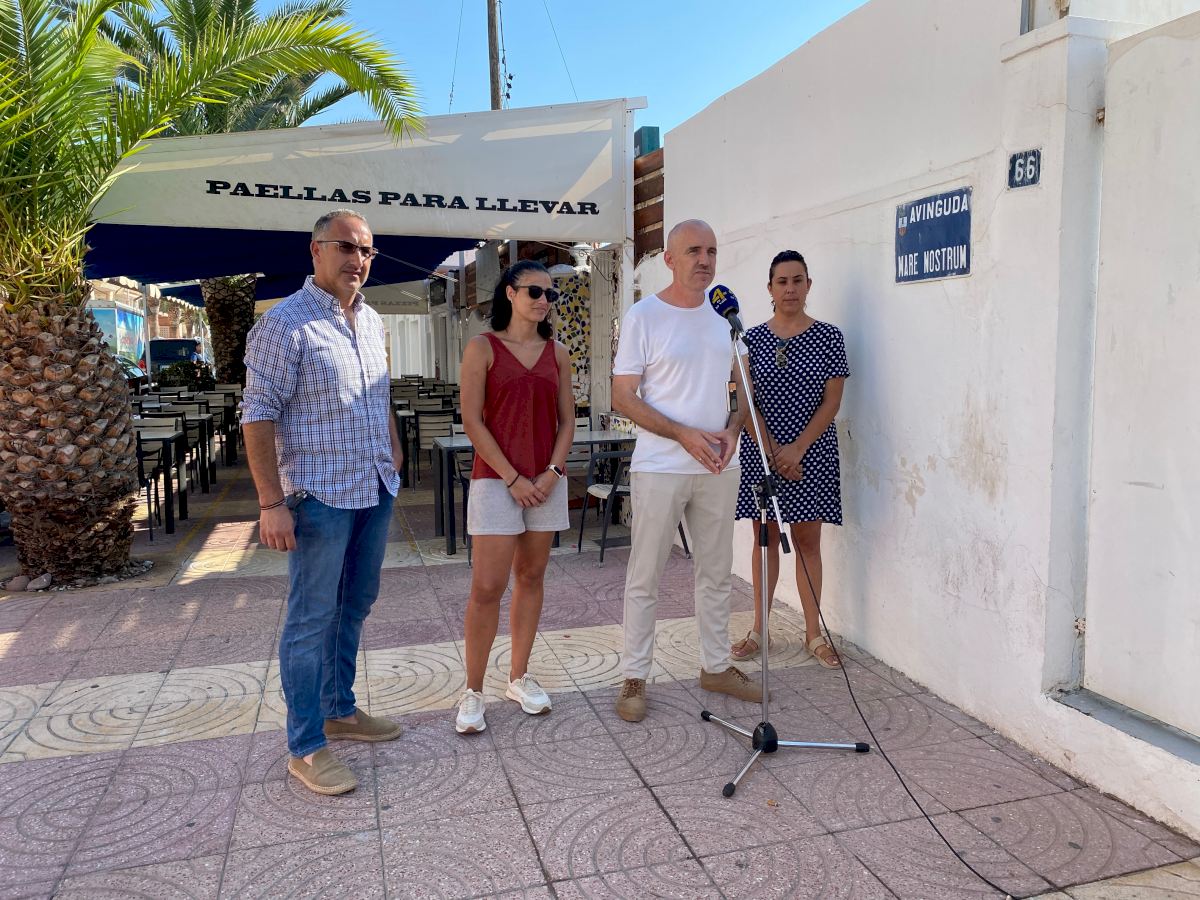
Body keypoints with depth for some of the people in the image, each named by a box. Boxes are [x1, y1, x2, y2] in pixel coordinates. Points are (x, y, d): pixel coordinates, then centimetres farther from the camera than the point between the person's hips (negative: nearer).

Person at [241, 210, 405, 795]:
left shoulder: (372, 322, 11)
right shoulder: (286, 323, -12)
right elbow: (259, 416, -15)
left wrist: (393, 448, 18)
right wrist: (271, 503, -19)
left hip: (376, 490, 8)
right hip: (319, 495, -7)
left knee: (354, 606, 17)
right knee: (312, 619, 0)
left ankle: (340, 711, 33)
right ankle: (305, 747, 12)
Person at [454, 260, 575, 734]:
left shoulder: (557, 353, 9)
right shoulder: (482, 348, -3)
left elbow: (567, 419, 9)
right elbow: (472, 420, -8)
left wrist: (552, 472, -5)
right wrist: (513, 477, -13)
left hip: (547, 481, 5)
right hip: (496, 479, -4)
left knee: (531, 578, 10)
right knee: (487, 588, -6)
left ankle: (519, 677, 23)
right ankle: (473, 692, 6)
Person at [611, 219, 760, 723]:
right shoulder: (643, 317, -7)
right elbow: (622, 397, -9)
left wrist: (732, 429, -4)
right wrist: (684, 435, -18)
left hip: (719, 469, 5)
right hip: (659, 468, -5)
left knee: (717, 573, 15)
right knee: (645, 578, 3)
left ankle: (716, 666, 31)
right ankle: (634, 678, 16)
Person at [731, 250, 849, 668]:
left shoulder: (828, 337, 0)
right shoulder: (752, 338, 2)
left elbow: (831, 401, -4)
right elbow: (747, 401, -1)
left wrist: (796, 449, -13)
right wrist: (774, 451, -10)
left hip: (812, 451, -1)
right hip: (760, 451, 1)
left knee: (808, 540, 5)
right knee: (766, 538, 8)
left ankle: (814, 632, 15)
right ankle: (759, 629, 18)